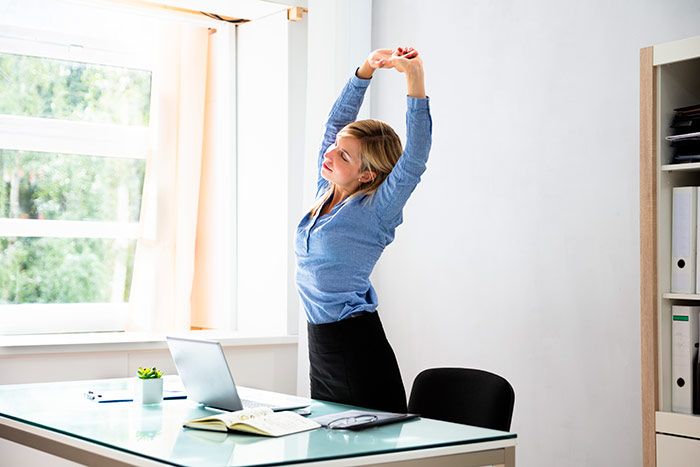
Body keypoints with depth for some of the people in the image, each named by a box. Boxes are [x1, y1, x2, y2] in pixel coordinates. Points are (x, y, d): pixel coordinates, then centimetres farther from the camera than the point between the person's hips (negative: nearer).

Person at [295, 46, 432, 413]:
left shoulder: (375, 211, -11)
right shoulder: (325, 192, 8)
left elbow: (414, 158, -23)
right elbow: (336, 122, 12)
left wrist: (414, 79, -28)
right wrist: (366, 70, 5)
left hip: (358, 348, -7)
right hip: (320, 343, 7)